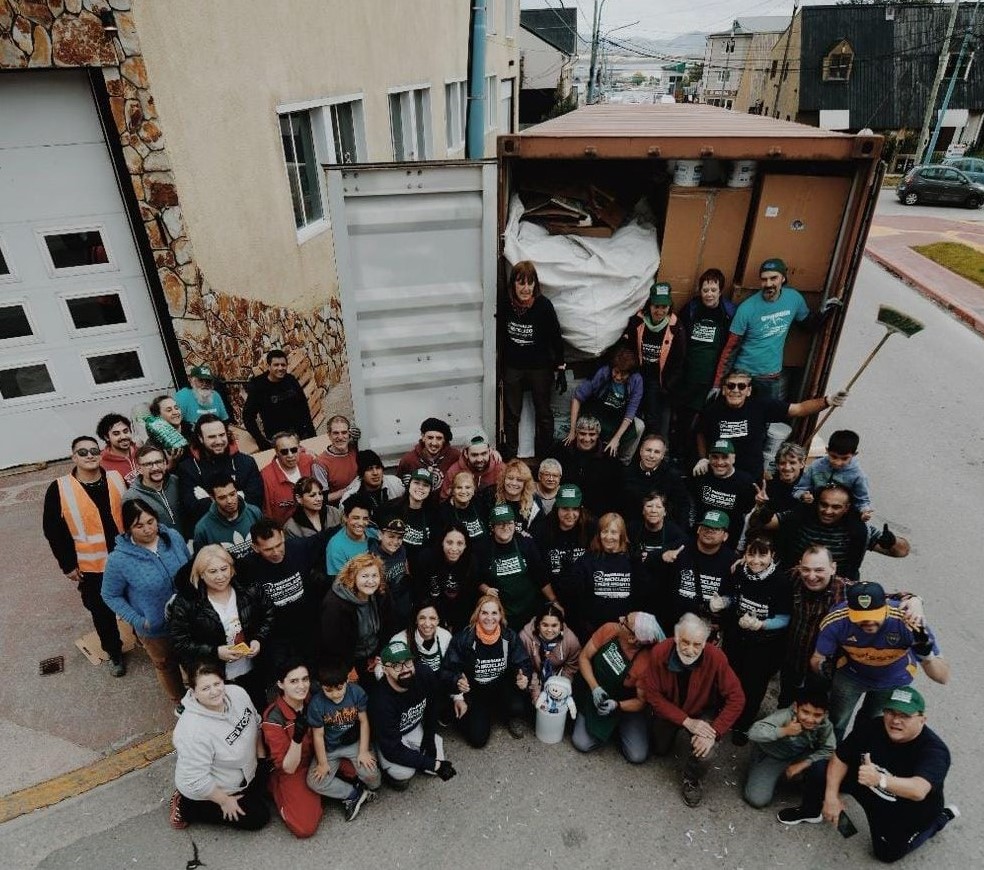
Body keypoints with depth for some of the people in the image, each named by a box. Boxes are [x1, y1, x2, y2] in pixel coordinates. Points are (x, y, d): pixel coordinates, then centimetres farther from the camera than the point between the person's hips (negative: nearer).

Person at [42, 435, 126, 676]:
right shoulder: (59, 489, -10)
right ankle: (114, 652, 36)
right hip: (91, 567, -1)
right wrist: (68, 565, -5)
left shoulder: (117, 479, -4)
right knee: (102, 612, 14)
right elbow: (52, 530, -5)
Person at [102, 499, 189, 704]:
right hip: (156, 630, -3)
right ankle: (181, 703, 51)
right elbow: (110, 596, -9)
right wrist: (137, 620, -15)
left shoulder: (173, 537, -14)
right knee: (167, 666, 24)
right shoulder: (119, 559, -23)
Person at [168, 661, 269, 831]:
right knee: (258, 817, 1)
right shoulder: (193, 731, -37)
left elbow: (256, 723, 1)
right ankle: (186, 808, 7)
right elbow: (197, 781, -29)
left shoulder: (237, 693, -18)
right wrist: (225, 801, -18)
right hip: (207, 791, -7)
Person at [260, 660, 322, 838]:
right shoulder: (273, 719, -27)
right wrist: (297, 738, -40)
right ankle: (276, 791, 7)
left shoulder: (311, 700, -14)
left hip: (316, 758, 4)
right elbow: (288, 767, -24)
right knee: (304, 828, -16)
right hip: (291, 773, -4)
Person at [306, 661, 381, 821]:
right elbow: (318, 735, -9)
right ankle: (355, 794, -3)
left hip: (355, 742, -1)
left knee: (370, 774, -23)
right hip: (329, 748, 1)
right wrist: (323, 763, -6)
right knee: (315, 782, -18)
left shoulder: (357, 692, -18)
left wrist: (364, 751, -11)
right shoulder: (316, 703, -19)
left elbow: (363, 722, -9)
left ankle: (372, 788, 13)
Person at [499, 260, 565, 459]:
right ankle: (510, 457, 27)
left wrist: (560, 366, -7)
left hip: (540, 367, -2)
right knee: (511, 413, 12)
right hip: (512, 367, 2)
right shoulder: (505, 305, -9)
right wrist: (500, 364, 11)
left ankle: (544, 456, 28)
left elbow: (556, 337, -10)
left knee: (543, 413, 13)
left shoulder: (544, 305, -18)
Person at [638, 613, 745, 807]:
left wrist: (714, 732, -32)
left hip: (703, 712, -1)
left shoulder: (716, 658, -34)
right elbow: (651, 693, -23)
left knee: (704, 753, -25)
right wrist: (686, 721, -28)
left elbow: (736, 698, -25)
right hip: (668, 709, 2)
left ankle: (692, 780, 10)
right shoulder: (659, 652, -32)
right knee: (660, 750, 20)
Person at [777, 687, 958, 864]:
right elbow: (840, 759, -14)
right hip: (870, 790, 3)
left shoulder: (934, 751, -31)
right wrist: (831, 796, -22)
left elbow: (918, 790, -47)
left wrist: (880, 780, -62)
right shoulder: (874, 727, -20)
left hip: (908, 810, -3)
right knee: (820, 770, -10)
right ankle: (811, 811, 21)